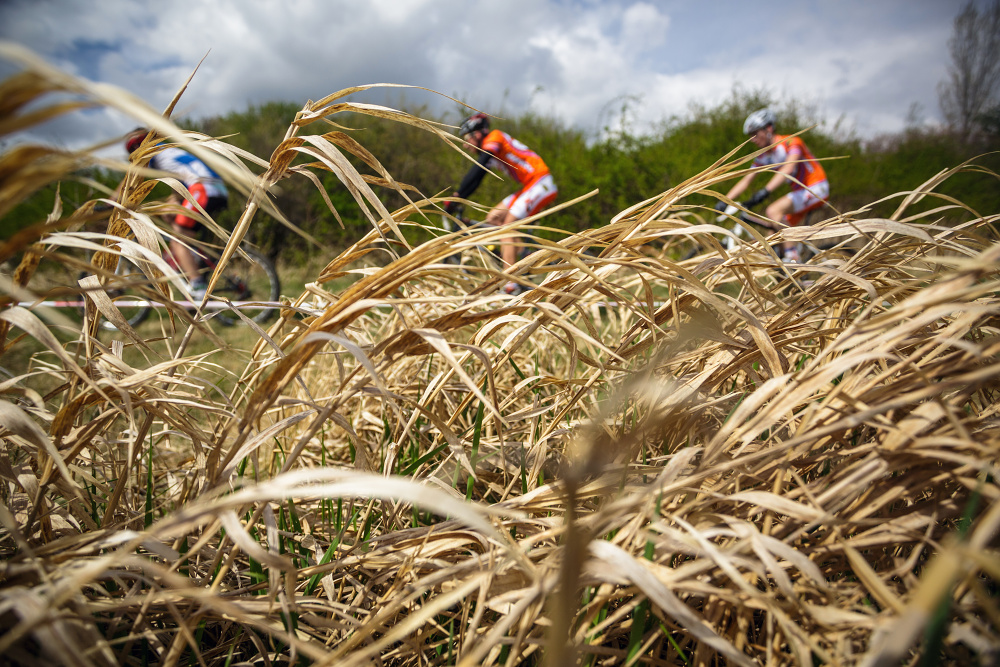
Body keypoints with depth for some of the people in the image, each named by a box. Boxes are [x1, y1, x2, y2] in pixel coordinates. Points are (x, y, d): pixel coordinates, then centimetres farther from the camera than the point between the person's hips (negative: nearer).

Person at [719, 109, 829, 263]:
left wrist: (766, 191, -48)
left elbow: (788, 168, -34)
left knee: (773, 211, -29)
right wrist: (724, 201, -10)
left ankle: (793, 258, -26)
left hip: (817, 189, -8)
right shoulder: (763, 156, 5)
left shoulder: (791, 142, -17)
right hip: (799, 191, 8)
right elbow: (746, 180, 3)